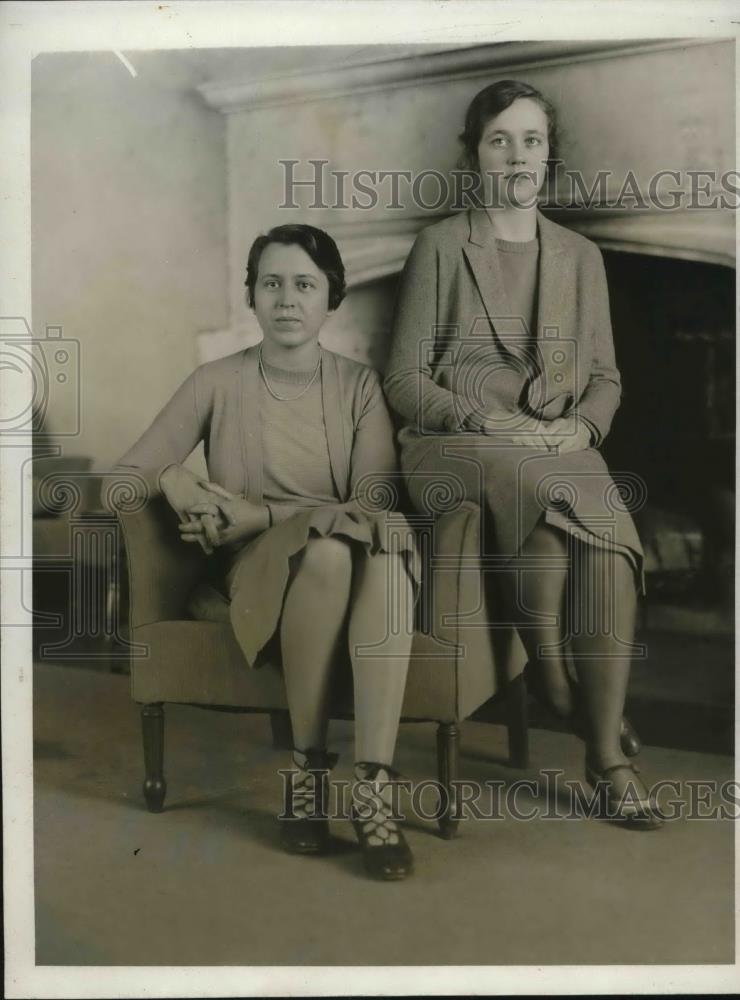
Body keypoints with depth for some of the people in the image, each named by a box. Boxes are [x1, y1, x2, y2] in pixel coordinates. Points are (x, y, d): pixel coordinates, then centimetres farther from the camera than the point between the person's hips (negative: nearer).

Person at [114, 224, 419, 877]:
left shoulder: (359, 385, 9)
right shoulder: (217, 384, 6)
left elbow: (376, 497, -5)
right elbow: (130, 474, 3)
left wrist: (259, 514, -16)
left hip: (355, 564, 1)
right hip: (260, 572, -1)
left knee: (388, 534, -35)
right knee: (326, 547, -37)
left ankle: (374, 783, -39)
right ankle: (308, 766, -22)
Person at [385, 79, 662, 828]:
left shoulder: (580, 256, 18)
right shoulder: (441, 245, 6)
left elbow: (605, 376, 18)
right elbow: (404, 379, 1)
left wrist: (582, 426, -5)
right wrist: (490, 422, -13)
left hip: (562, 448, 3)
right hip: (456, 442, -3)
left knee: (610, 549, -29)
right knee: (547, 499, -36)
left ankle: (608, 757, -20)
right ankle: (551, 681, -12)